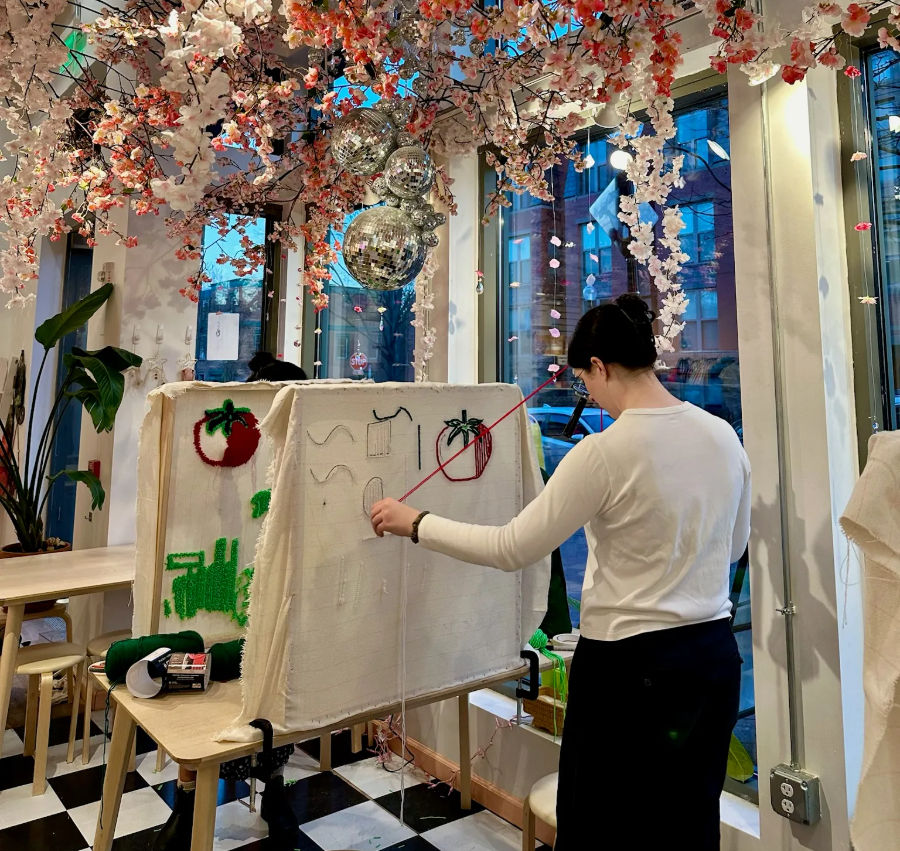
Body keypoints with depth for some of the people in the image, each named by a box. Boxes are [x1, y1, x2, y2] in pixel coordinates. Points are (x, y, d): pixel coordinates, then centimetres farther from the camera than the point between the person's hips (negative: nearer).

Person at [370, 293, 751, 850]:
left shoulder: (604, 453, -21)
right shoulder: (724, 436, -2)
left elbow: (511, 549, -16)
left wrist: (416, 523, -5)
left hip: (628, 667, -6)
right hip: (714, 656, 7)